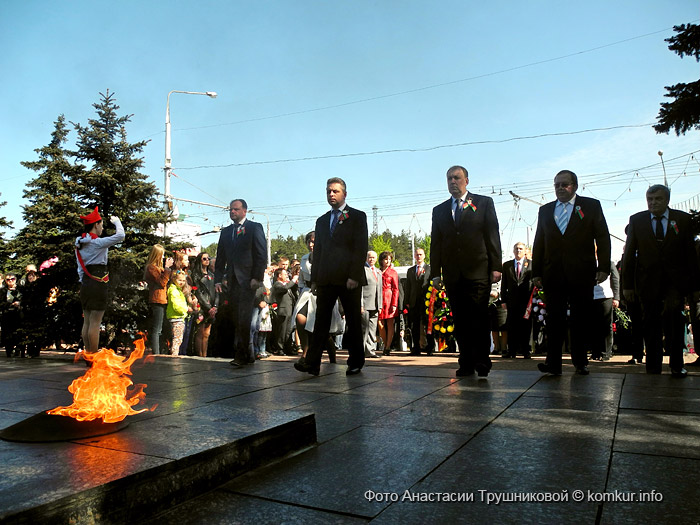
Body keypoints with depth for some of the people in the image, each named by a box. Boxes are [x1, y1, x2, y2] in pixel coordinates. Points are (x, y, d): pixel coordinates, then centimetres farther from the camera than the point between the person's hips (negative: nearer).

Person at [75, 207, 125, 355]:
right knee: (95, 323, -5)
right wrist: (116, 221, 4)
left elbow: (80, 269, 17)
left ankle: (88, 355, 18)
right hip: (98, 284, -8)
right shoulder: (98, 243, -12)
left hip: (85, 285, 8)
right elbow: (120, 235, -14)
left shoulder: (80, 245, 12)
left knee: (87, 322, 11)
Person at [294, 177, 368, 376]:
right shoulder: (321, 221, 20)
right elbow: (317, 251, 18)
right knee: (321, 321, -2)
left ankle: (356, 362, 15)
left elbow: (361, 248, -4)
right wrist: (314, 279, 9)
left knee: (353, 322, 4)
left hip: (349, 279, -4)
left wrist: (354, 276, -14)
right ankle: (312, 362, -6)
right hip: (326, 280, 4)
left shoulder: (357, 217, 5)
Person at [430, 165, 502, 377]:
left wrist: (496, 267, -5)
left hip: (478, 272, -3)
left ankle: (482, 362, 2)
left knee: (479, 319, -7)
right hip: (452, 274, 3)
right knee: (460, 321, 4)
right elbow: (435, 243, 14)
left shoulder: (484, 203, 9)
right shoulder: (439, 210, 17)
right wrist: (435, 272, 7)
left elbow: (493, 236, 3)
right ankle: (466, 364, 10)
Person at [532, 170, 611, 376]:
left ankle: (580, 363, 15)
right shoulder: (545, 210, 15)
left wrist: (603, 267, -6)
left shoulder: (591, 206, 8)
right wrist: (536, 272, 7)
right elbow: (539, 243, 13)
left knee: (581, 320, 5)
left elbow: (603, 237, 4)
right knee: (554, 319, -1)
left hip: (581, 274, -2)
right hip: (552, 274, 2)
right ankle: (553, 363, 0)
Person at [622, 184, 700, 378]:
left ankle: (676, 364, -4)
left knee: (672, 313, -17)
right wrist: (628, 284, 1)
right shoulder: (636, 220, 6)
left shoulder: (682, 219, 5)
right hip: (648, 280, 1)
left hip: (675, 280, -1)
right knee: (651, 323, 4)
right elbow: (629, 254, 5)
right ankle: (653, 367, 14)